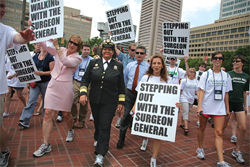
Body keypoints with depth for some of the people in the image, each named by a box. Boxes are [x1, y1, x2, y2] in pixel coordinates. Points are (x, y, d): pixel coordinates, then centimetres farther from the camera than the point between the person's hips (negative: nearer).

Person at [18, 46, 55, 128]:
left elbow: (52, 71, -10)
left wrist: (41, 73, -21)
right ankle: (25, 121, -2)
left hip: (45, 82, -3)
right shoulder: (35, 57, 9)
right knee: (31, 101, -4)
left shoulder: (50, 58, -4)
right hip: (35, 82, 3)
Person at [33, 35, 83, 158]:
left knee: (66, 114, 10)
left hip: (66, 87, -3)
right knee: (48, 114, -3)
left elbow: (65, 62, -24)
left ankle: (70, 131, 42)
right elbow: (43, 45, 2)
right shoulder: (60, 50, 7)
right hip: (53, 84, 3)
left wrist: (57, 46, -26)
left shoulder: (77, 58, -4)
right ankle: (46, 145, 6)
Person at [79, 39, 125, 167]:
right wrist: (83, 93, -8)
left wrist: (121, 102, 3)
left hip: (110, 102, -2)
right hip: (94, 100, 3)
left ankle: (100, 154, 6)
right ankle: (97, 139, 50)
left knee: (105, 126, -3)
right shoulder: (93, 63, 2)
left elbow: (121, 86, 3)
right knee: (97, 123, 19)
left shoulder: (118, 66, 0)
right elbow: (86, 79, 4)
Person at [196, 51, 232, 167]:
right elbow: (202, 91, -7)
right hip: (206, 106, -1)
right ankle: (200, 149, 35)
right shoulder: (206, 74, -2)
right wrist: (199, 106, -15)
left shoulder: (226, 76, 7)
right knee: (202, 128, 13)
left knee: (219, 133, -2)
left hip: (220, 109, 2)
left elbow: (226, 93, 12)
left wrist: (227, 108, 11)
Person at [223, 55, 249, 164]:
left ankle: (237, 151, 14)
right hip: (228, 102, -3)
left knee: (243, 128, -1)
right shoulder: (228, 74, -4)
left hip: (239, 103, 4)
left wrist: (245, 105, 17)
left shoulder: (246, 77, 8)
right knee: (224, 126, 5)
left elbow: (244, 92, 16)